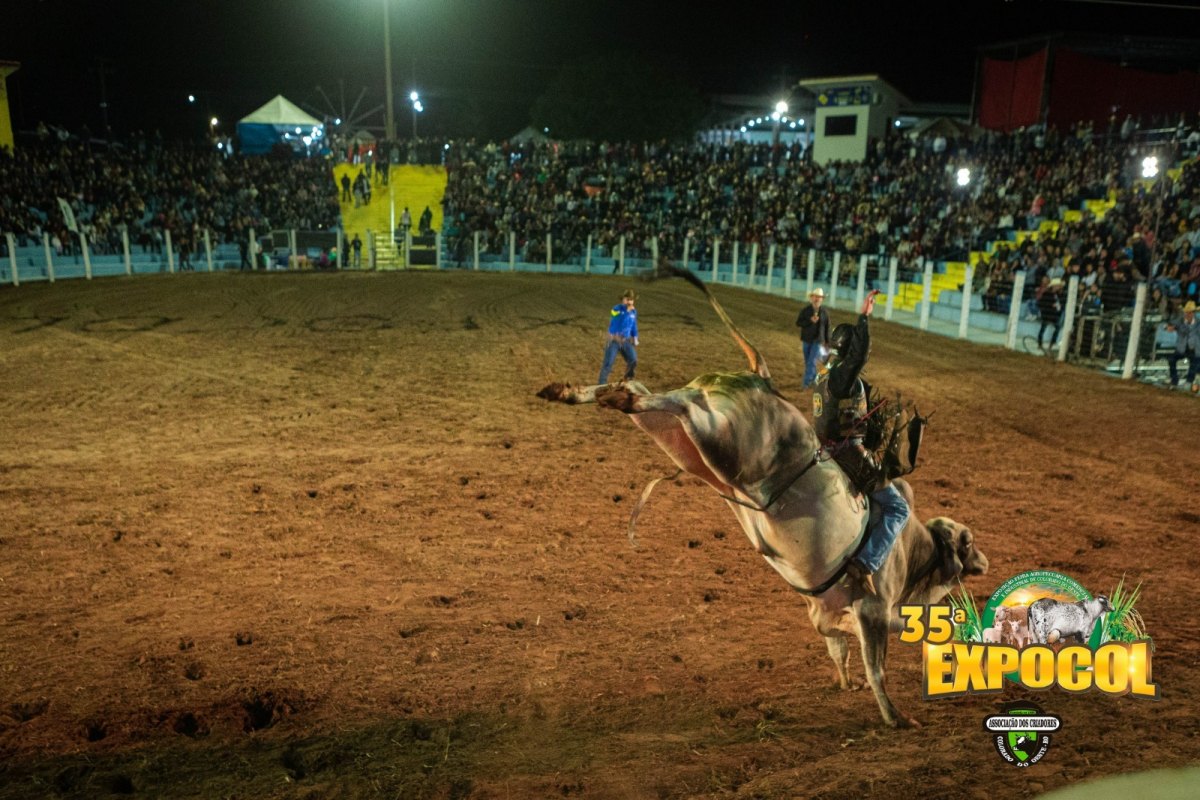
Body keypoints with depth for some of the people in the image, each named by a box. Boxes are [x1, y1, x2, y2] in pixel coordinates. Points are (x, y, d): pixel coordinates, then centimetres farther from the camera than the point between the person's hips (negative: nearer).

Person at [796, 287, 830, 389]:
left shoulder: (825, 312, -4)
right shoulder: (805, 310, -4)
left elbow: (827, 327, 3)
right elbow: (798, 323, -8)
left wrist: (827, 342, 6)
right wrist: (810, 321, -21)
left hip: (818, 341, -2)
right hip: (806, 340, 2)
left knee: (812, 362, -11)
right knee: (807, 362, 12)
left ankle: (807, 383, -8)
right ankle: (814, 379, 31)